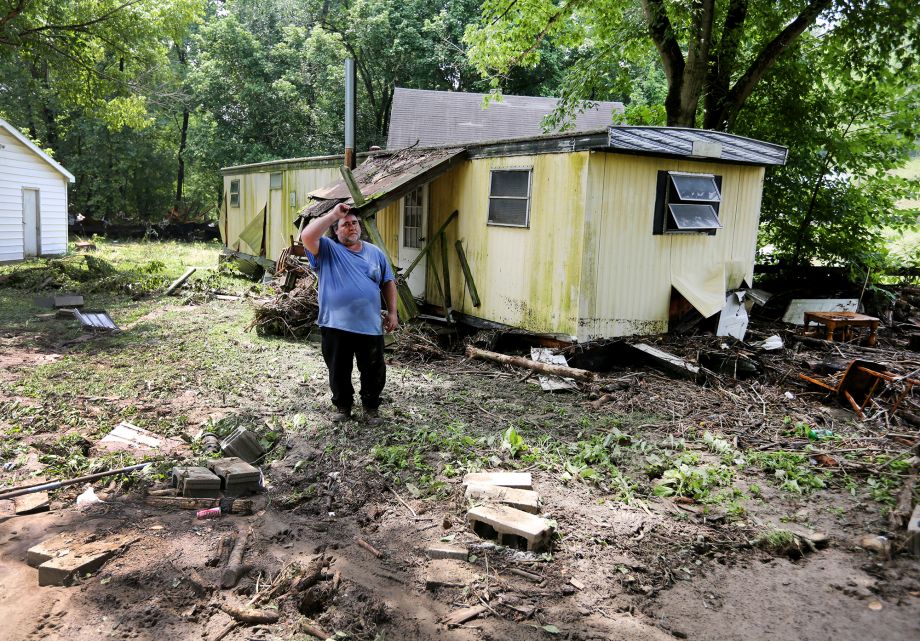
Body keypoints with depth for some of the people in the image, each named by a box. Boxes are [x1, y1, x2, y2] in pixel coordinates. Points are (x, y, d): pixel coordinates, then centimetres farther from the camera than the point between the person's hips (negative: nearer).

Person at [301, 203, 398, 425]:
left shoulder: (375, 252, 10)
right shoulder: (327, 249, 0)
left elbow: (388, 283, 13)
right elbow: (307, 237, -20)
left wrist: (392, 312, 5)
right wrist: (333, 214, -17)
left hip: (370, 326, 2)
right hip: (335, 325, -2)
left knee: (374, 371, 8)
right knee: (338, 371, 11)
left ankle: (371, 407, 27)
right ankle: (342, 405, 31)